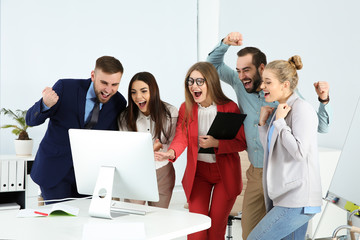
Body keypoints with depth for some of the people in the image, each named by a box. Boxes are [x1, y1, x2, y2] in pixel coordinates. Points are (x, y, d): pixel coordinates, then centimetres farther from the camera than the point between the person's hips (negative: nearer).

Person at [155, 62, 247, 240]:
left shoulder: (230, 108, -9)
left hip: (225, 174, -2)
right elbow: (181, 136, -13)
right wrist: (172, 152, -35)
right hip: (197, 172, 2)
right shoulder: (186, 108, 0)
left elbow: (242, 143, -7)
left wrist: (216, 143, -23)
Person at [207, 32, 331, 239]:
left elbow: (320, 127, -9)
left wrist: (323, 100, -25)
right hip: (256, 173, 5)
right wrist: (225, 43, -4)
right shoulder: (241, 85, 3)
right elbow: (214, 64, 13)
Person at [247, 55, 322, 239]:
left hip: (297, 202, -9)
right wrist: (263, 122, 10)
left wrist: (279, 121, -12)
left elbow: (299, 152, -20)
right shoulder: (281, 110, 16)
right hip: (283, 198, 9)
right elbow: (270, 150, 22)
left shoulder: (302, 109, -12)